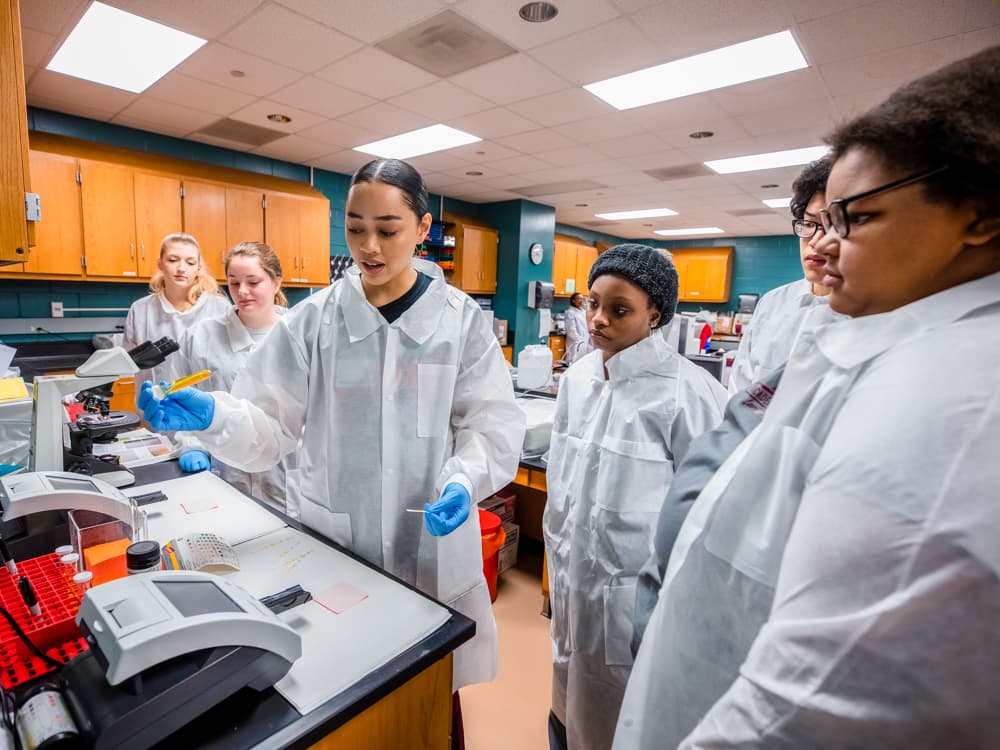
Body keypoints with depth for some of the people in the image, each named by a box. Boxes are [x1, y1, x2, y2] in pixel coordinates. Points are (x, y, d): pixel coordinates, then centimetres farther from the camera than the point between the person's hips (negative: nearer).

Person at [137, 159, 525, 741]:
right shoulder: (315, 319, -2)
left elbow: (492, 424, -5)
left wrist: (464, 480, -22)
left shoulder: (461, 318, -4)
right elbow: (271, 426, -3)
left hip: (434, 541, 0)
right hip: (335, 540, 1)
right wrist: (213, 415, -22)